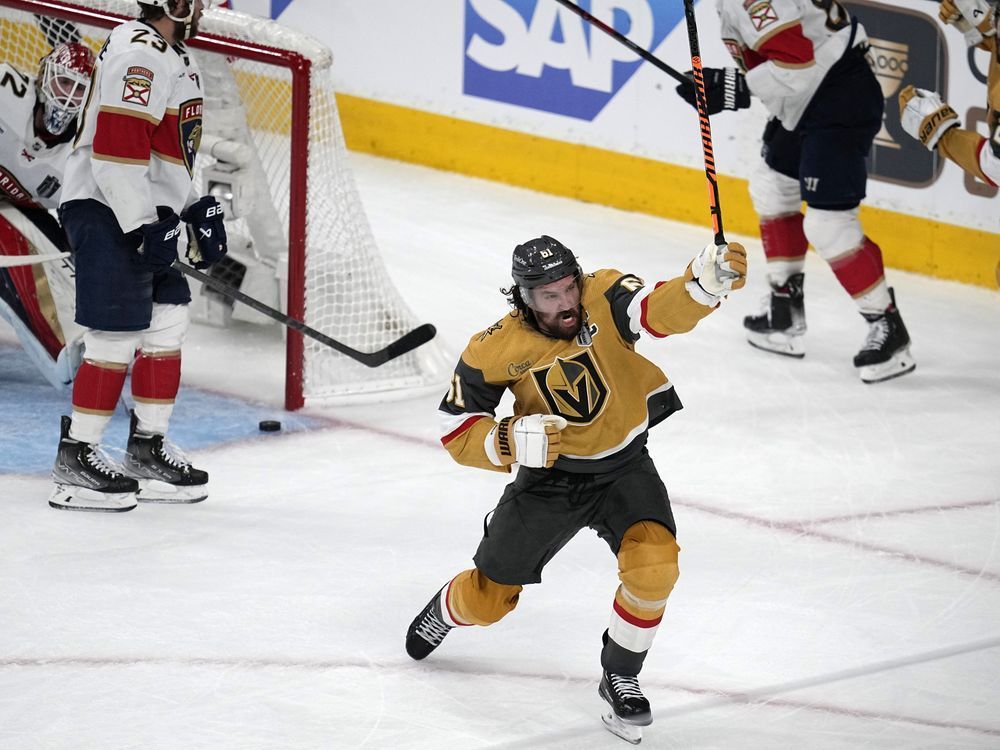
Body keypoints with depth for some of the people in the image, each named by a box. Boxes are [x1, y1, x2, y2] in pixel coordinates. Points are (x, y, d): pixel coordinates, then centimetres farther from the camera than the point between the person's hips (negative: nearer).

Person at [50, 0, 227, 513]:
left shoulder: (171, 56, 18)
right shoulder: (138, 55, -17)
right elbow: (117, 147, -25)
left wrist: (196, 210, 20)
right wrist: (143, 227, -24)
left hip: (145, 213, 11)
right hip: (107, 212, -11)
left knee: (166, 326, 11)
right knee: (117, 336, -9)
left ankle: (146, 451, 19)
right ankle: (75, 459, -2)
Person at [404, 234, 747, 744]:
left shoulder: (603, 298, -22)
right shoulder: (496, 350, -19)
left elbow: (663, 312, -41)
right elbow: (457, 433, -11)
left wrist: (705, 281, -63)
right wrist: (512, 441, -31)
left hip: (623, 468, 0)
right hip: (548, 475, 1)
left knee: (653, 564, -27)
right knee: (488, 600, 11)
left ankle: (619, 678, -1)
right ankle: (447, 611, 51)